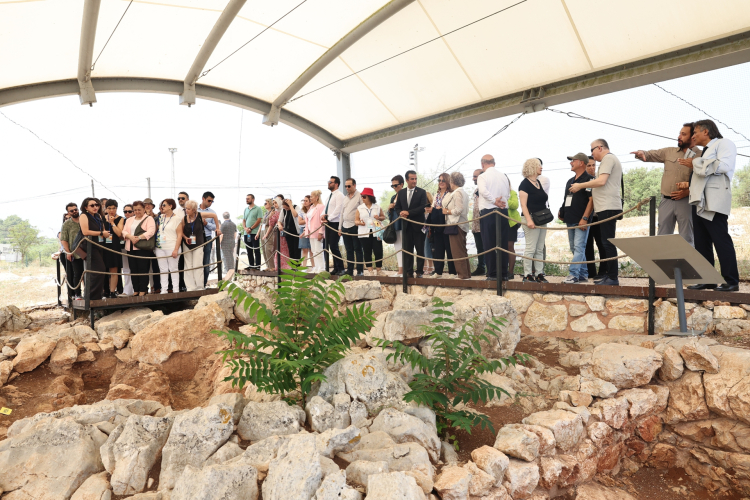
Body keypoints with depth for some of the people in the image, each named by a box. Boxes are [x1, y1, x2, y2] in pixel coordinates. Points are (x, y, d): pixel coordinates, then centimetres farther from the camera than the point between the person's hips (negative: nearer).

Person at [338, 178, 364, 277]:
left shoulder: (359, 196, -4)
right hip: (345, 227, 6)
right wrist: (340, 227, 16)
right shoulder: (345, 198, 17)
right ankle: (349, 270, 15)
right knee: (349, 250, 10)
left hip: (355, 227, -6)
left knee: (358, 249, -2)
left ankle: (360, 271, 3)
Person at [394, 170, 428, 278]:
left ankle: (419, 272, 10)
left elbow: (423, 207, -11)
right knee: (407, 250, 4)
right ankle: (408, 272, 10)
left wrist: (408, 212, -16)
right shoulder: (401, 193, 11)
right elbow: (397, 207, 13)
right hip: (406, 225, 3)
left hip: (418, 225, -3)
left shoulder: (421, 192, 0)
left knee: (420, 250, 3)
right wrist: (401, 213, -9)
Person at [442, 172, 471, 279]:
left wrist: (447, 212, -8)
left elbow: (458, 209, -21)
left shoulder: (457, 192, -12)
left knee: (457, 251, -7)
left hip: (456, 225, -11)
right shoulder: (463, 192, 19)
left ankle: (463, 274, -5)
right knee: (462, 251, 14)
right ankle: (466, 274, 20)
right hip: (460, 225, 11)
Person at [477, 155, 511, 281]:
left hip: (488, 212, -4)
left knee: (489, 244, 1)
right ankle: (504, 273, 10)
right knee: (503, 244, 8)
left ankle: (492, 274, 3)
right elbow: (508, 194, 13)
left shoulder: (483, 177, -5)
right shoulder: (504, 177, 9)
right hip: (503, 212, 4)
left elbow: (483, 191, -22)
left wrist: (494, 200, -13)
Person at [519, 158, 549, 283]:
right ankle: (527, 275, -1)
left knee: (539, 249, 9)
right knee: (530, 248, -6)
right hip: (532, 219, -8)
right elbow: (523, 204, -15)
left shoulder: (538, 182, 16)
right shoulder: (525, 184, -8)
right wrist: (529, 220, -23)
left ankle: (539, 274, 12)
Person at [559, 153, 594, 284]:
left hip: (581, 221, -9)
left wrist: (585, 218, -20)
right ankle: (583, 274, 17)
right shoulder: (570, 181, 20)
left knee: (578, 247, -12)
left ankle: (573, 274, -17)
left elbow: (591, 200, -14)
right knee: (574, 248, 10)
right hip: (570, 220, 9)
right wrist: (561, 211, 10)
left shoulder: (588, 179, -6)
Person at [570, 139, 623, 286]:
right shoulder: (611, 159, 25)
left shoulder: (608, 158, -6)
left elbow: (601, 181, -18)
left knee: (608, 242, -10)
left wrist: (580, 186, -9)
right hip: (608, 207, 11)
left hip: (608, 207, -11)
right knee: (607, 242, 11)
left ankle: (613, 278, -9)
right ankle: (606, 275, 16)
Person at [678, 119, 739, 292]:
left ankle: (731, 281, -5)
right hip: (700, 203, 9)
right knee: (702, 243, 7)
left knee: (721, 241, -9)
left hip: (714, 202, -9)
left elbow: (723, 165, -16)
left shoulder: (724, 143, 1)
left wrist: (695, 163, -9)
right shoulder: (705, 152, 26)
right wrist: (687, 184, 13)